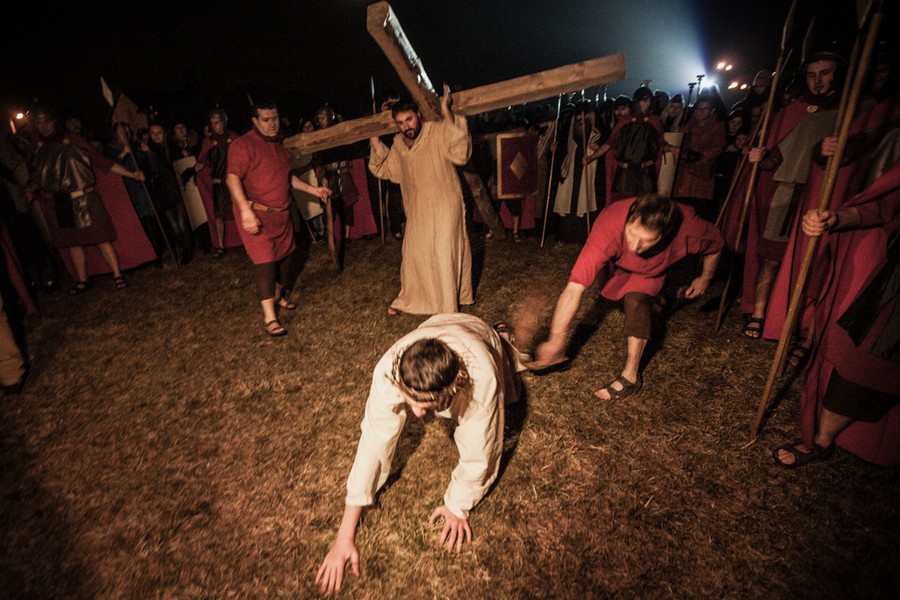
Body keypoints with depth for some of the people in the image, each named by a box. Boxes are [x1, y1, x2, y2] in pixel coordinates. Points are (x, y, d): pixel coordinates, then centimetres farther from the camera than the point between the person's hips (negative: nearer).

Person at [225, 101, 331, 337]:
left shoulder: (279, 144, 15)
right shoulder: (243, 144, -11)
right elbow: (232, 178, -21)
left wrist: (313, 190, 18)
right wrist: (246, 210, -33)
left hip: (281, 212, 8)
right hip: (256, 213, -8)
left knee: (287, 256, 14)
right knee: (265, 261, -13)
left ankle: (283, 297, 35)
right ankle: (269, 317, -9)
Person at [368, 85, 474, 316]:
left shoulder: (438, 132, -13)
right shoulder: (398, 143, 6)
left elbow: (461, 154, -29)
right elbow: (386, 170, 18)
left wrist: (447, 114, -34)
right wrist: (375, 140, 8)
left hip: (444, 208, -6)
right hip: (417, 210, 6)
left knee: (444, 256, -4)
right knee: (412, 255, 16)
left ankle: (448, 308, 10)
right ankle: (407, 300, 35)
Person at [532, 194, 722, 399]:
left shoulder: (686, 228, -41)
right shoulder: (609, 227, -48)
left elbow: (715, 242, -14)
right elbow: (575, 288, -51)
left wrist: (705, 278, -1)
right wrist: (556, 340, -50)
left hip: (651, 267, 0)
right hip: (617, 262, 1)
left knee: (636, 300, -24)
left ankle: (631, 375, -15)